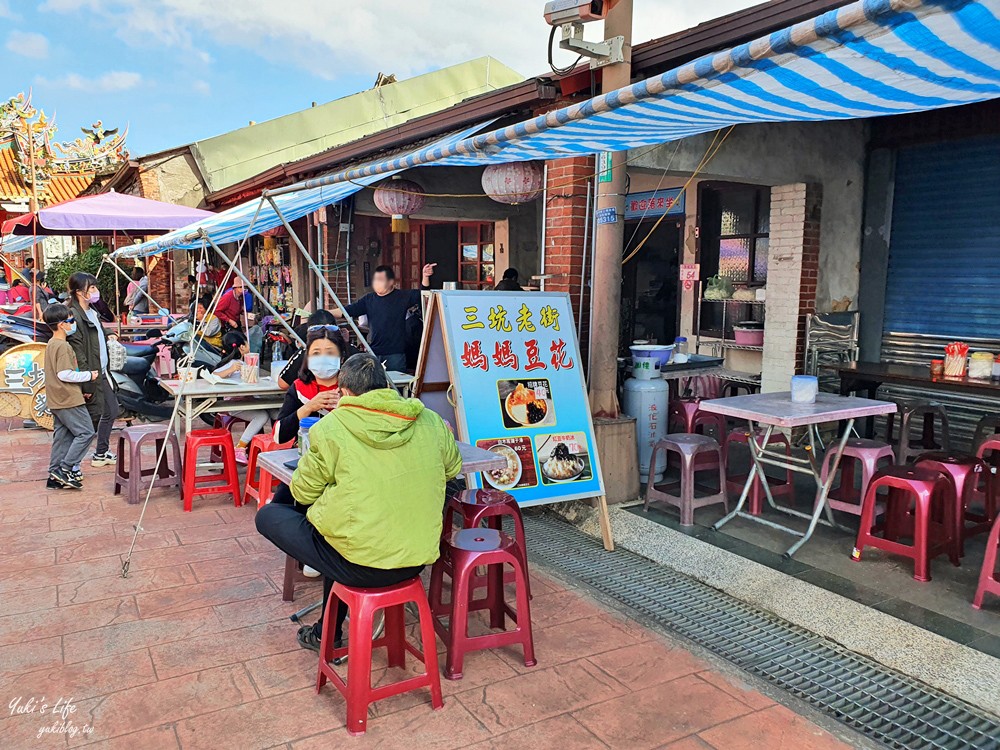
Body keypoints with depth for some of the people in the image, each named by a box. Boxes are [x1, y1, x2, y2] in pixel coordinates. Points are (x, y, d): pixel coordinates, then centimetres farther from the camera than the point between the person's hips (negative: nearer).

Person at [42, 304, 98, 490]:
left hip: (56, 400, 10)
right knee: (85, 432, -5)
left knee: (62, 436, 12)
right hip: (69, 400, -10)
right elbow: (64, 374, -23)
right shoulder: (63, 346, -17)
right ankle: (66, 469, -6)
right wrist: (88, 375, -11)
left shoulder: (51, 344, 14)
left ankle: (55, 477, 15)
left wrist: (81, 385, 19)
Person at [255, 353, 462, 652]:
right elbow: (452, 466, 16)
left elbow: (304, 492, 0)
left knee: (268, 515, 15)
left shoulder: (330, 428, -11)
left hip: (359, 566, -5)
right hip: (416, 561, 6)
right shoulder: (430, 421, -1)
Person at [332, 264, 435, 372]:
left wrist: (425, 277, -26)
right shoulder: (369, 299, 9)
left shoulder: (402, 297, 0)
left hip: (395, 353, -3)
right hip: (373, 352, 4)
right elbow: (347, 310, 7)